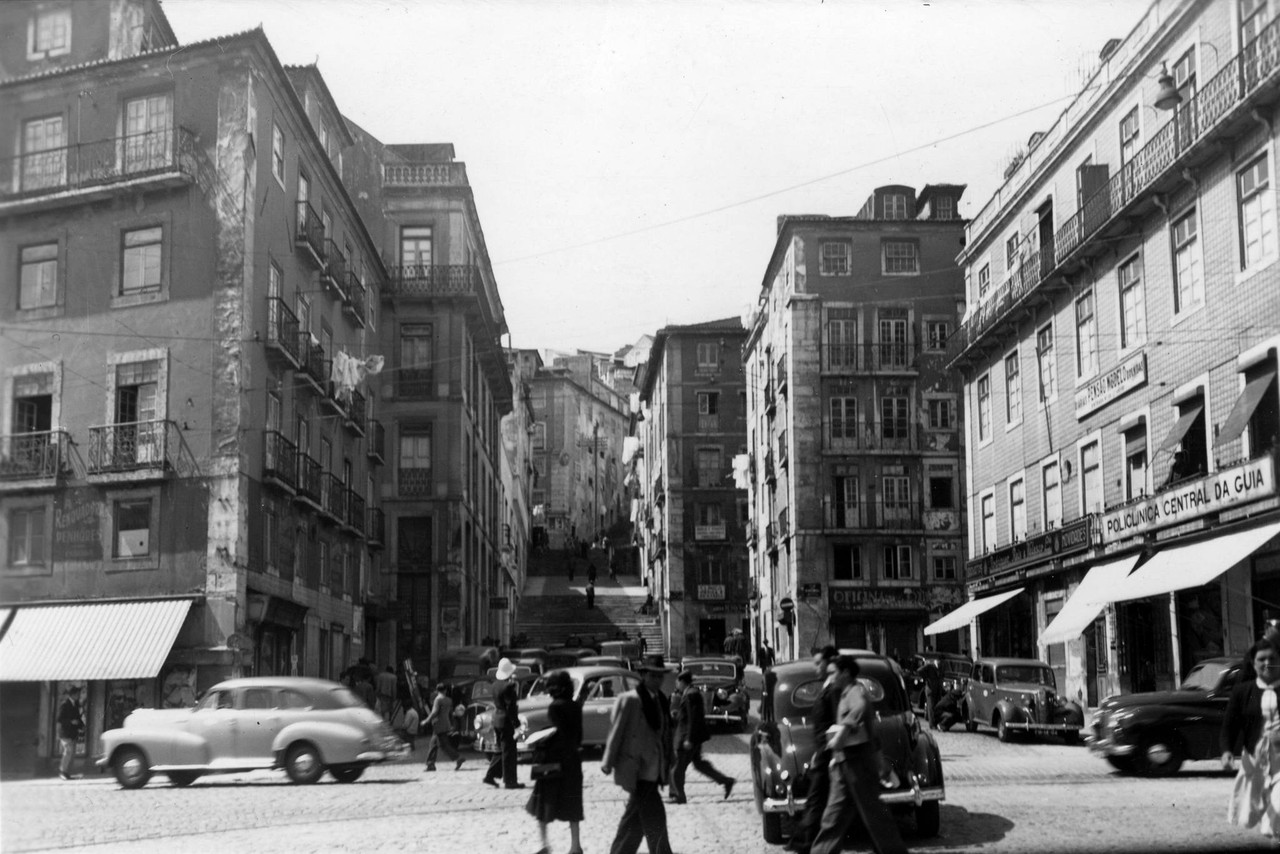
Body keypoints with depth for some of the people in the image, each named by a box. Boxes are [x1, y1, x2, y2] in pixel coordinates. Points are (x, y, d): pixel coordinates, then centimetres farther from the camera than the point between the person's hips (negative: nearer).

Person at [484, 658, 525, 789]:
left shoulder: (496, 685, 8)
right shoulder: (508, 686, -18)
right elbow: (510, 706, -19)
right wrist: (515, 722, -15)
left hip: (497, 720, 8)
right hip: (506, 721, -8)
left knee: (501, 750, 19)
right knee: (509, 751, -1)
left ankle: (490, 776, 16)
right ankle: (509, 781, 3)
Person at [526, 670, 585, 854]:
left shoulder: (555, 707, -14)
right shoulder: (575, 707, 5)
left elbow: (562, 733, -21)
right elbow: (578, 734, 8)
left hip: (554, 760, -6)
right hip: (573, 761, 6)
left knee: (542, 803, 6)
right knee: (571, 803, 12)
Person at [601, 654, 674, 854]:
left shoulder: (661, 700, 10)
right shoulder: (628, 700, -11)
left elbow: (664, 733, 12)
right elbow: (616, 732, -9)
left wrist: (667, 762, 8)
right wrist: (608, 761, -8)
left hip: (653, 771, 8)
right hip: (637, 770, -8)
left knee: (634, 822, 14)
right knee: (654, 818, -8)